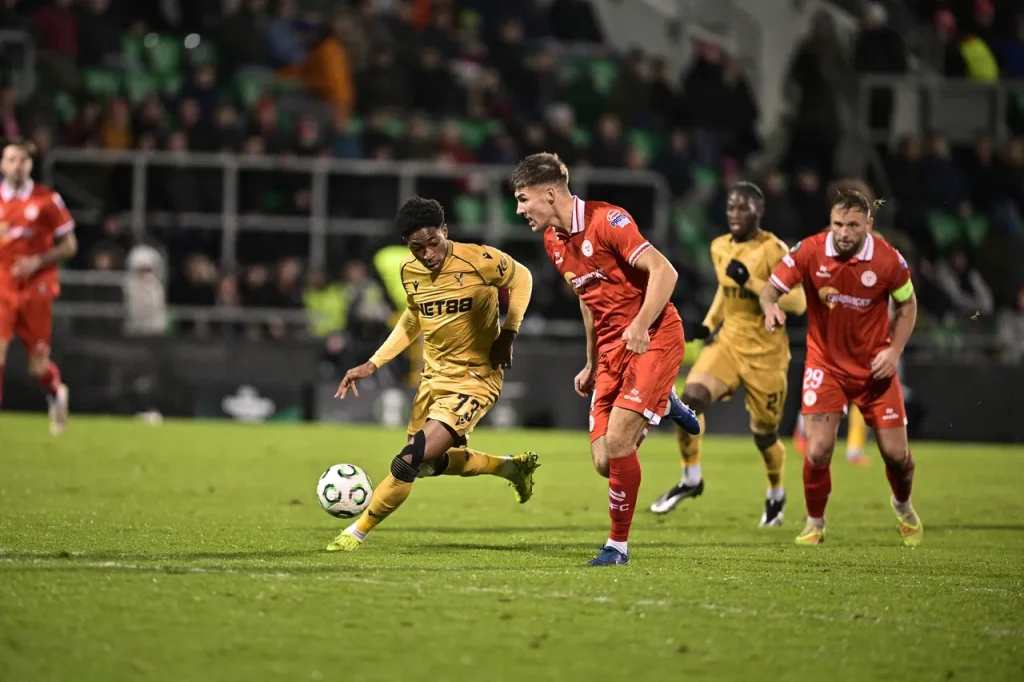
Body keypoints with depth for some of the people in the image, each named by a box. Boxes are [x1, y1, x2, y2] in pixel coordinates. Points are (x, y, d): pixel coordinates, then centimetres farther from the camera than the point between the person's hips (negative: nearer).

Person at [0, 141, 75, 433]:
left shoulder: (47, 200, -5)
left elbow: (69, 246, -1)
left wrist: (38, 261, -15)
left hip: (36, 289, -1)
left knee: (38, 366, 4)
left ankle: (56, 394, 38)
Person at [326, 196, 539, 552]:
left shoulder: (480, 261, -21)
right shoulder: (409, 272, -5)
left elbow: (521, 279, -2)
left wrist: (507, 334, -12)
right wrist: (372, 364, 8)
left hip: (474, 380, -7)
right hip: (434, 376, 7)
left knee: (408, 462, -17)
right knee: (433, 462, 22)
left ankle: (357, 533, -2)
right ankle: (512, 467, 43)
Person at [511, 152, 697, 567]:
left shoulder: (606, 221, -17)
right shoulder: (553, 242, 9)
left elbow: (663, 271, -21)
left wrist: (640, 325, -33)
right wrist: (592, 364, 22)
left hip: (653, 337, -8)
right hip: (612, 348, 8)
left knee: (617, 441, -18)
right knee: (603, 461, -3)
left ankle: (618, 545, -3)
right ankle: (659, 407, 26)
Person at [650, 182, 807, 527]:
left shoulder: (773, 251, -15)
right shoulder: (720, 248, 5)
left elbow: (798, 302, -22)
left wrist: (752, 282, -27)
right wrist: (709, 323, 10)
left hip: (765, 352, -5)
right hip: (728, 340, 5)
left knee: (763, 433, 7)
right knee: (691, 398, -20)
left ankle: (776, 494, 36)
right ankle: (691, 479, -4)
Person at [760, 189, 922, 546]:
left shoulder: (888, 259, -14)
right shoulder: (809, 252, -16)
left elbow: (907, 304, 3)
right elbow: (771, 288, -12)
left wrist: (895, 350, -9)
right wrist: (770, 306, -36)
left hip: (874, 367, 1)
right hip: (826, 363, -1)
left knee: (896, 452, 2)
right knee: (818, 450, -14)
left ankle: (903, 506, 37)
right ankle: (815, 523, 12)